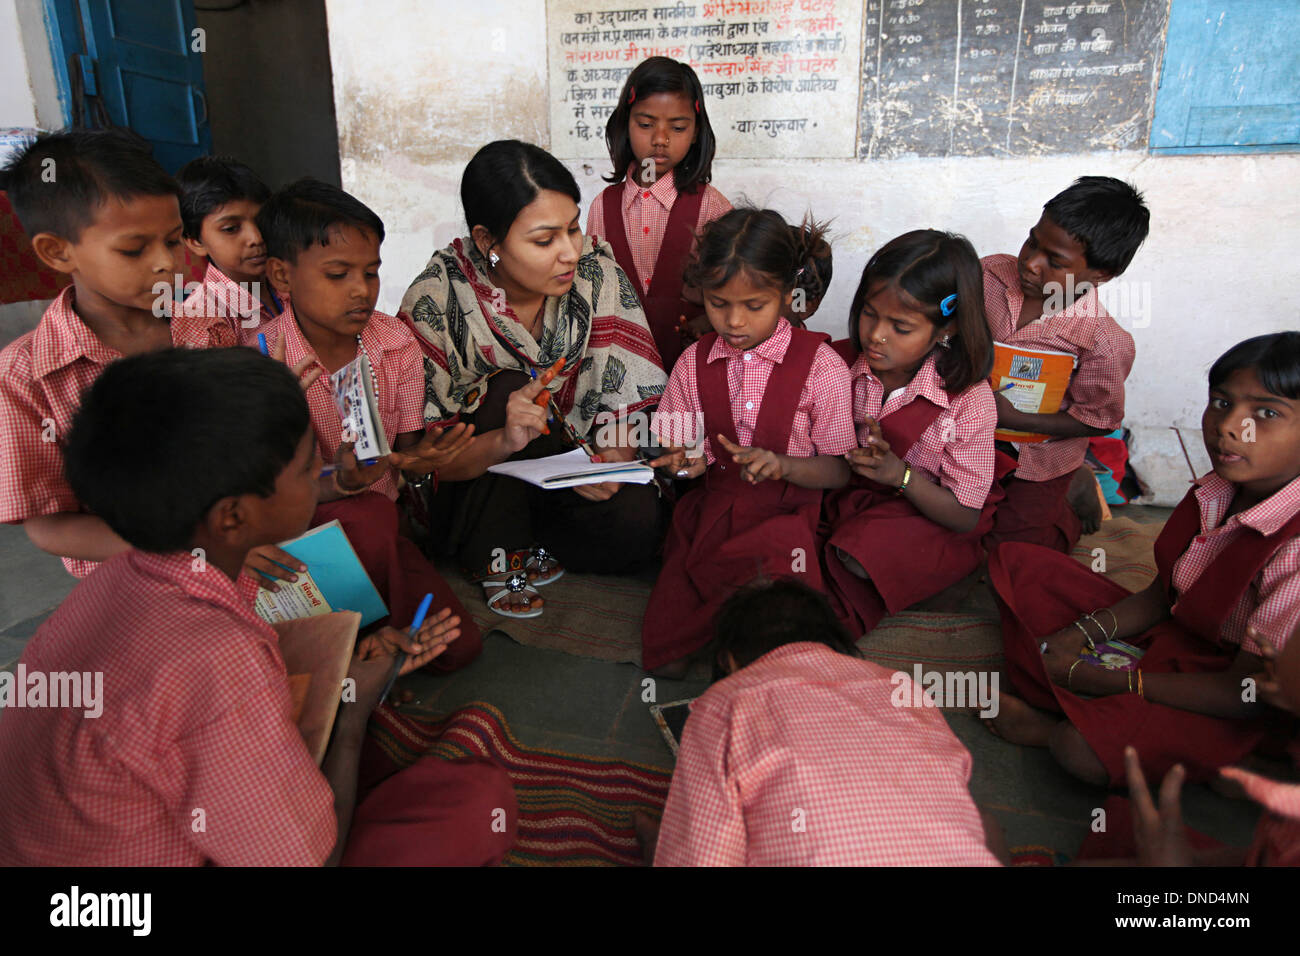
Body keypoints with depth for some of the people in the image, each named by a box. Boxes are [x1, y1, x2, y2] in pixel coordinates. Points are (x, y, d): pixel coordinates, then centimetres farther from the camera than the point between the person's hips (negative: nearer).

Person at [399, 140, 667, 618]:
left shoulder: (596, 272, -14)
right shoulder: (437, 300, -21)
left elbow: (623, 390, -9)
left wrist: (614, 457, -30)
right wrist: (503, 442, -41)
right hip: (475, 487, -2)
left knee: (637, 520, -27)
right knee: (510, 386, -30)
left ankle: (524, 538, 2)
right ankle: (498, 555, -14)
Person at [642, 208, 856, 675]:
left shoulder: (820, 366, -8)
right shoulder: (695, 362, 2)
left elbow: (840, 468, -4)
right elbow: (686, 447, 10)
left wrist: (783, 464, -23)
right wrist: (685, 461, -14)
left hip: (785, 513, -2)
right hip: (711, 510, 3)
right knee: (664, 657, -11)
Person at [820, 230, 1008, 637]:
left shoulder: (969, 400, -20)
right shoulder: (844, 363, -12)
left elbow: (964, 516, -15)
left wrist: (900, 475, -30)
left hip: (926, 515, -3)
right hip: (851, 496, 4)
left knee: (860, 558, -31)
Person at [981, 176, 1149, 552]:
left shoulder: (1106, 344, -28)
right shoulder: (991, 274, -18)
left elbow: (1097, 420, -17)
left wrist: (1011, 418, -26)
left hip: (1039, 453, -4)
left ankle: (1074, 488, 27)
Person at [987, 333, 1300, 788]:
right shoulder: (1218, 489, -6)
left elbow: (1246, 692, -22)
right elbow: (1160, 596, 5)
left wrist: (1116, 681, -20)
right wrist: (1081, 634, -10)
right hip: (1169, 633, 8)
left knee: (1085, 752, -37)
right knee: (1013, 561, 3)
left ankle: (1056, 729, 0)